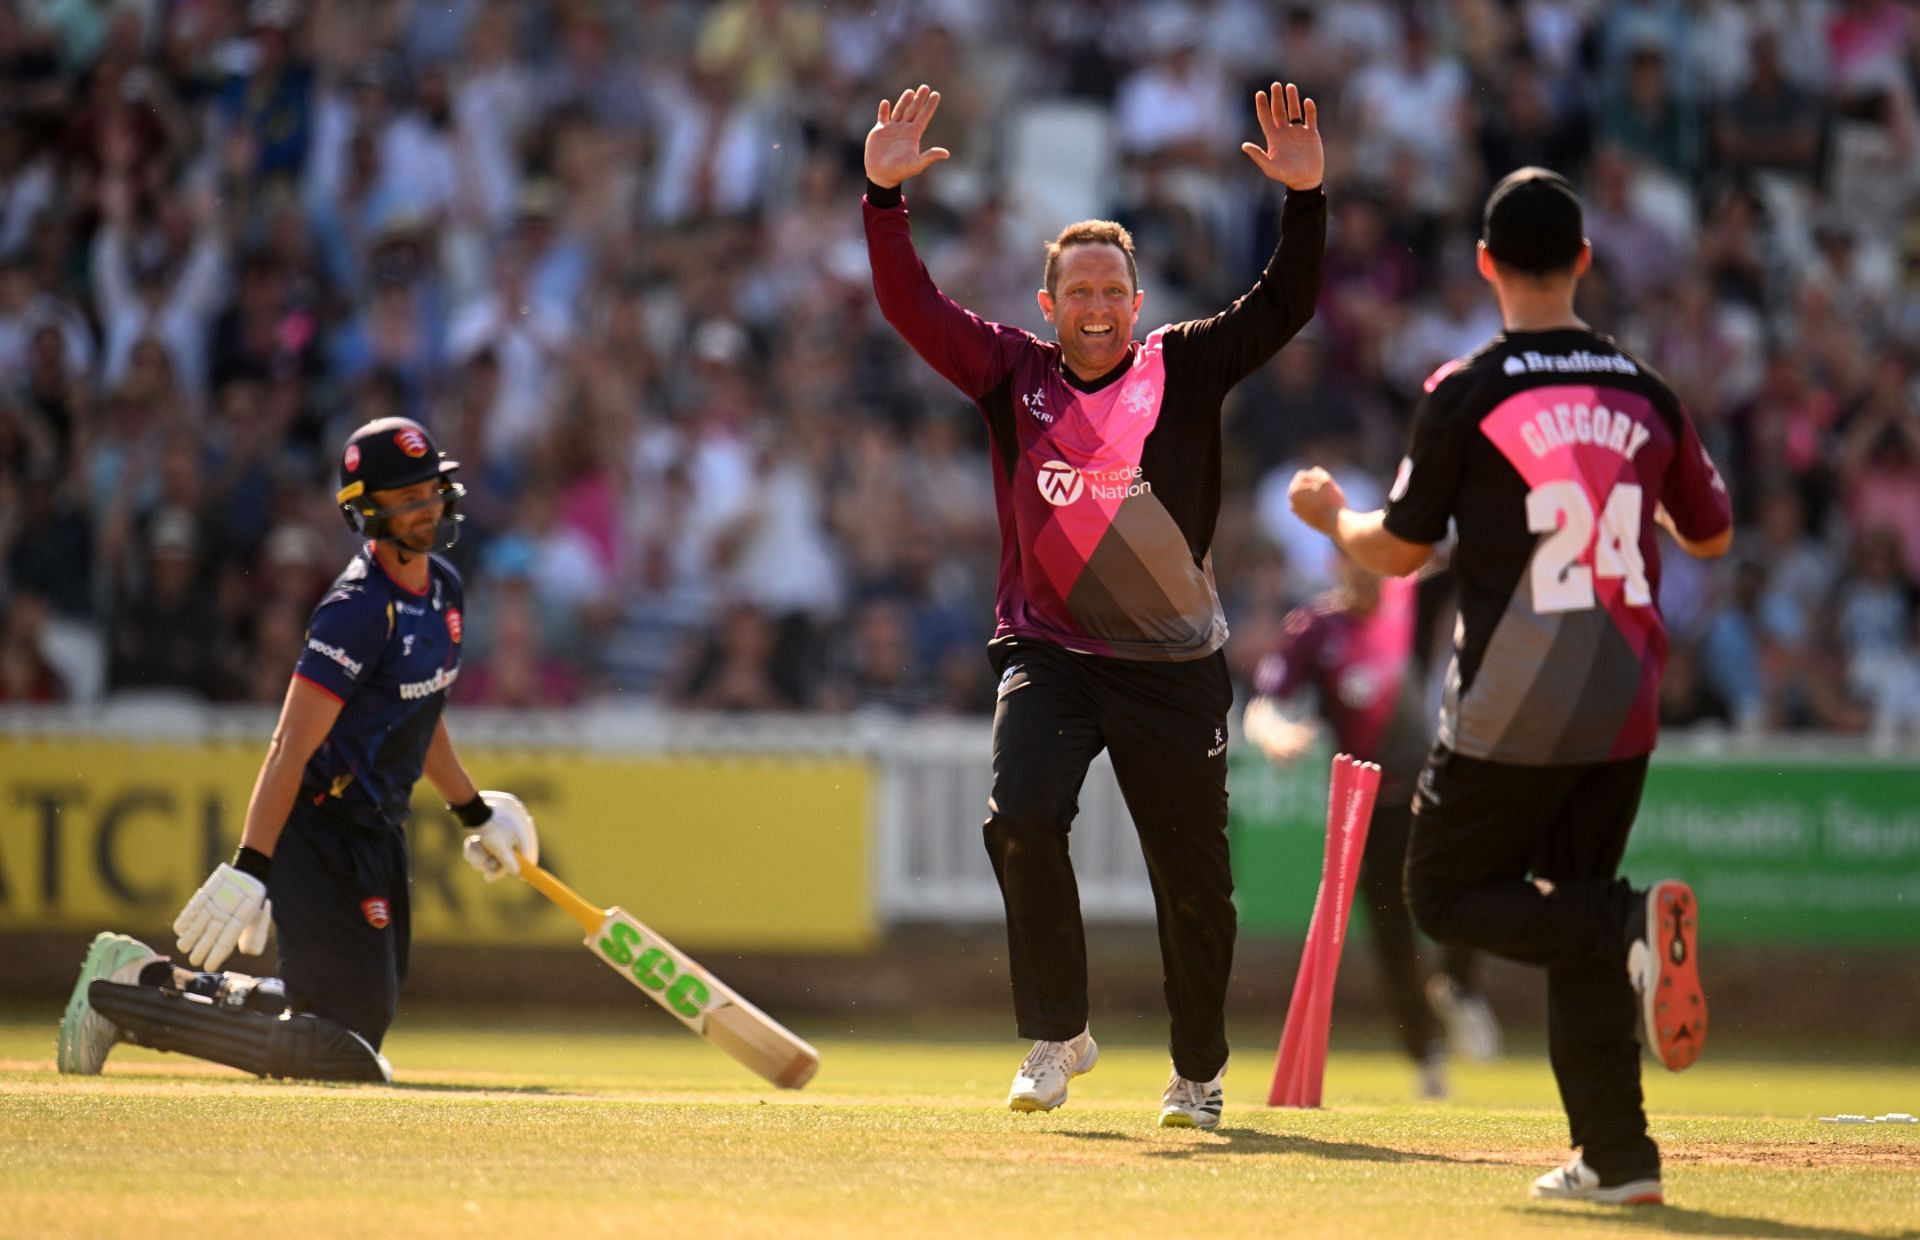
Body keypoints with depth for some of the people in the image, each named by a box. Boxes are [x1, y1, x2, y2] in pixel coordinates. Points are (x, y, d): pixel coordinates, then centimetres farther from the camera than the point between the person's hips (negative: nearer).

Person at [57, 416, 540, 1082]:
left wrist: (474, 812, 28)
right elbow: (291, 748, -25)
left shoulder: (443, 588, 8)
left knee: (362, 1019, 13)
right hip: (321, 839, -9)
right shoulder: (359, 609, -21)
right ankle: (126, 999, -4)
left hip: (377, 837, 9)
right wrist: (248, 870, -30)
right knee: (346, 1045, -11)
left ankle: (149, 976, 19)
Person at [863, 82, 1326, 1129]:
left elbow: (1287, 304, -8)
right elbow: (910, 304, -4)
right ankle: (1057, 1035, -6)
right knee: (1022, 820, -22)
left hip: (1173, 665, 0)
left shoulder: (1184, 370, 1)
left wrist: (1304, 198, -23)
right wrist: (884, 195, -17)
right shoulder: (1013, 373, 4)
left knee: (1194, 878, 2)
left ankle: (1199, 1070, 22)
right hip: (1046, 650, 0)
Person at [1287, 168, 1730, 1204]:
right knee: (1570, 912, 15)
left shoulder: (1466, 392, -7)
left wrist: (1329, 516, 20)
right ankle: (1617, 1158, 7)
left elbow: (1400, 549, -1)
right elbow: (1712, 535, 16)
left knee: (1444, 896, 9)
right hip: (1624, 708, 5)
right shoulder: (1645, 393, 6)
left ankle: (1628, 924, -19)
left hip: (1514, 713, -5)